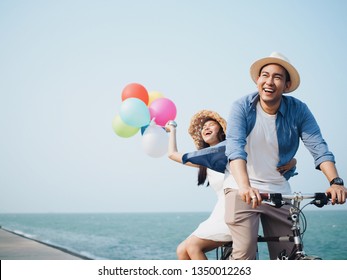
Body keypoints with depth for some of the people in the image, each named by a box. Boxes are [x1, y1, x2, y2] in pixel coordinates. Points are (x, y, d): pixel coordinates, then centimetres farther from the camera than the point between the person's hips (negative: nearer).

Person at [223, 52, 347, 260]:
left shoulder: (299, 110, -4)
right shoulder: (242, 107, -10)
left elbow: (319, 148, -12)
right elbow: (235, 148, -23)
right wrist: (245, 186, -40)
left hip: (278, 191, 3)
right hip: (243, 188, -3)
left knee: (289, 255, 4)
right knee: (245, 253, -14)